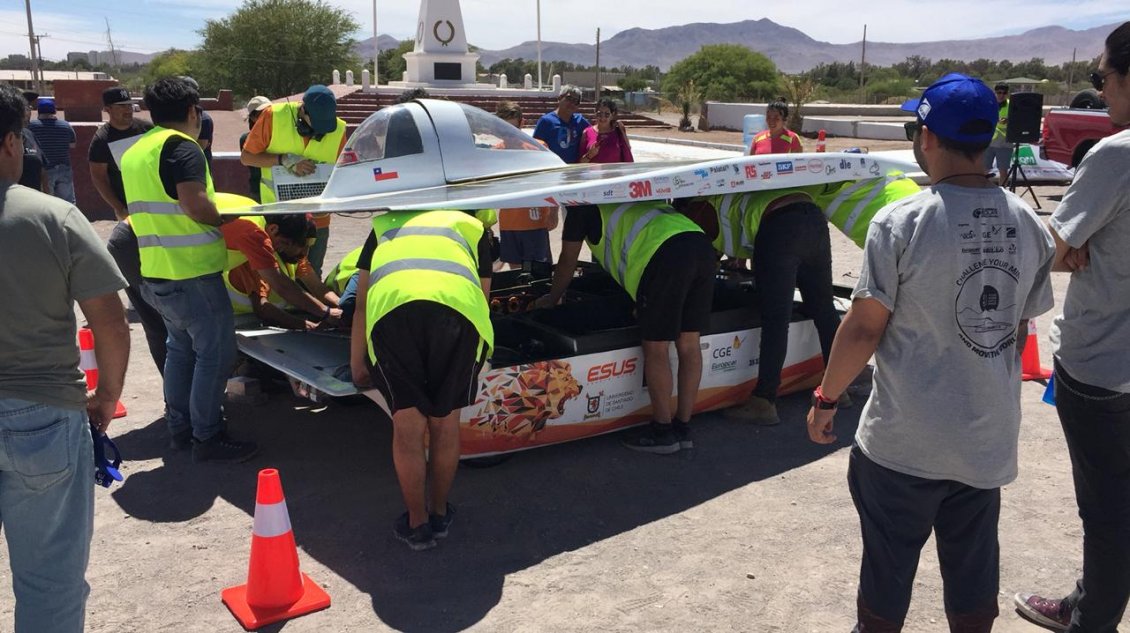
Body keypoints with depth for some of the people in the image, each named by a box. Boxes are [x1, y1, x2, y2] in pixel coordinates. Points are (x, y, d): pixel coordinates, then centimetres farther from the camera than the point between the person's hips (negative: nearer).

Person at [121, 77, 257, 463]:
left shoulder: (134, 152, 16)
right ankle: (207, 437, 3)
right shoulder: (181, 146, -12)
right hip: (192, 272, -9)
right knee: (215, 352, -2)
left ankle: (179, 427, 27)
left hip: (155, 273, 9)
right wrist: (225, 220, -7)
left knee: (181, 348, 19)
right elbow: (194, 204, -24)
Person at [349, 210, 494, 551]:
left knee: (407, 426, 13)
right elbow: (483, 295, 35)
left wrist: (357, 364, 42)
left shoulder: (384, 226, 38)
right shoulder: (472, 226, 37)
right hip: (459, 305, 0)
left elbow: (362, 306, 34)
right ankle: (440, 514, 34)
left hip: (391, 306, 0)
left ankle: (417, 524, 25)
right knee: (445, 421, 18)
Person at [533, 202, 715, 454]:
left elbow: (567, 261, 24)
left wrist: (551, 299, 41)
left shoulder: (583, 205, 16)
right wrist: (645, 303, 54)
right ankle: (683, 428, 23)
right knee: (688, 345, 13)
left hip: (666, 254, -8)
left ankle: (663, 432, 14)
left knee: (655, 349, 4)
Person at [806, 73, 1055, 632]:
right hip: (989, 439, 5)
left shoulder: (901, 223, -18)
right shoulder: (1027, 223, -1)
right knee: (974, 565, 21)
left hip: (904, 443, -5)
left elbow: (863, 328, -16)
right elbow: (1018, 328, 8)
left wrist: (825, 398, -3)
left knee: (889, 564, 13)